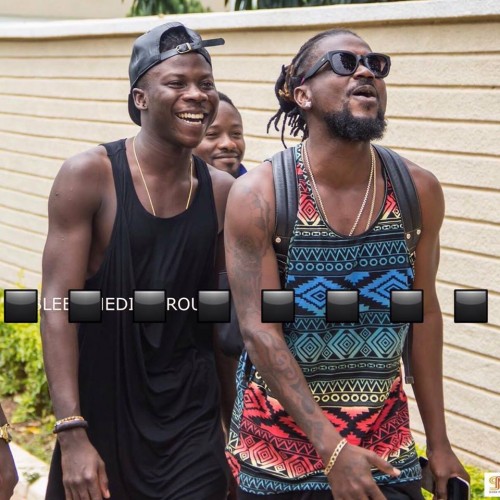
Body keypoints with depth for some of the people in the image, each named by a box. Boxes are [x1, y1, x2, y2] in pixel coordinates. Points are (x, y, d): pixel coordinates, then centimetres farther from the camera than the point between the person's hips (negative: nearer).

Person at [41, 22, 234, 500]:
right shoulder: (90, 176, -10)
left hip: (191, 425, 3)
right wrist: (71, 434, -19)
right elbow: (58, 306, -13)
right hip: (102, 416, -2)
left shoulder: (222, 193, 1)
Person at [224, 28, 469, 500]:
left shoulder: (418, 191, -3)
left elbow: (424, 315, 5)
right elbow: (259, 331, -17)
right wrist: (331, 448, -23)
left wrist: (438, 442, 6)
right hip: (279, 445, -2)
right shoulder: (259, 194, -14)